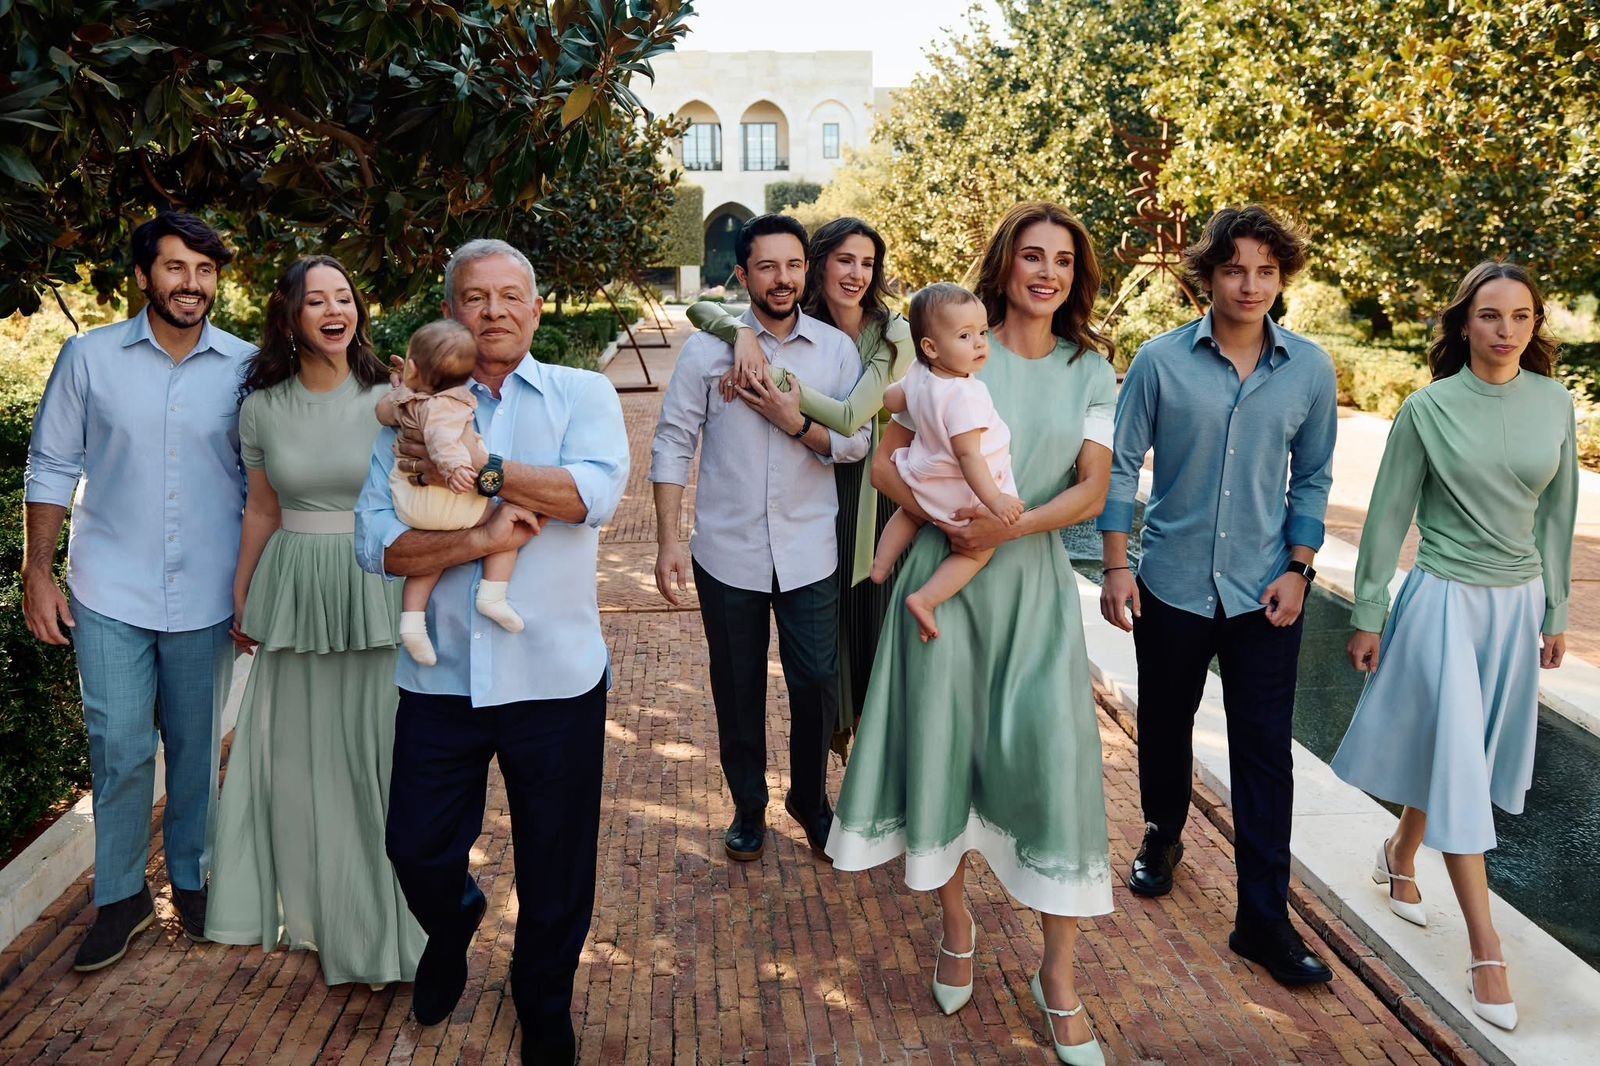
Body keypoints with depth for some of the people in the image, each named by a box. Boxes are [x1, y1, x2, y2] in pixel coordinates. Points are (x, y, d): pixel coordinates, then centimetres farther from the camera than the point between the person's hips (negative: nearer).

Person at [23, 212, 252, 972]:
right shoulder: (90, 357, -2)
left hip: (206, 596, 1)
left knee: (195, 747, 12)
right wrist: (37, 572, -1)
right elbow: (52, 467, 3)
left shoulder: (245, 367, -2)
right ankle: (120, 896, 21)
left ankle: (191, 878, 31)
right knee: (119, 749, 2)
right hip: (111, 593, 0)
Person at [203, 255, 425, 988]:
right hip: (294, 595, 3)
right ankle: (309, 908, 33)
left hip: (377, 594, -2)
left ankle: (378, 922, 22)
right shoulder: (262, 408, 2)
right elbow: (262, 509, 11)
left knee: (376, 756, 5)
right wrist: (241, 600, 15)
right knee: (296, 756, 13)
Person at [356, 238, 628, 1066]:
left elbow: (596, 491, -19)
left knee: (556, 868, 13)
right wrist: (479, 540, -20)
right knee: (417, 850, 11)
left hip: (555, 677, -1)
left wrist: (473, 469, -18)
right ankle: (452, 924, 48)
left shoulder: (583, 394, 1)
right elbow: (378, 544, -6)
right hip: (440, 677, 1)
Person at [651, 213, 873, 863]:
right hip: (727, 552, -1)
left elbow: (857, 443, 1)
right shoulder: (708, 347, -5)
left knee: (817, 682, 5)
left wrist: (797, 423, -17)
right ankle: (748, 808, 33)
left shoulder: (837, 350, 0)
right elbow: (673, 443, -4)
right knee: (737, 688, 12)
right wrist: (668, 541, -9)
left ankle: (810, 798, 32)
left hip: (809, 551, 1)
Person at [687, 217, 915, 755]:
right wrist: (744, 332, -28)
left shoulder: (894, 334, -12)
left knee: (873, 611, 8)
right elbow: (700, 308, -7)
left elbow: (851, 417, -24)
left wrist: (771, 375, -28)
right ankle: (833, 726, 32)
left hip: (873, 488, -2)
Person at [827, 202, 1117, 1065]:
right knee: (944, 744, 8)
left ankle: (1059, 973, 15)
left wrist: (1009, 527, -17)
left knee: (1054, 757, -2)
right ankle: (956, 924, 33)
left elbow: (1091, 490, -2)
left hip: (1034, 582, 1)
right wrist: (944, 517, -16)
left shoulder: (1090, 371, 5)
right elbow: (885, 462, -1)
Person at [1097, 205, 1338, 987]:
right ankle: (1163, 835, 45)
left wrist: (1299, 568, -2)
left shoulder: (1310, 370, -2)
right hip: (1171, 584, 0)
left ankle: (1263, 919, 13)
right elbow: (1121, 466, -3)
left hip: (1264, 594, 1)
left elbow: (1312, 477, 6)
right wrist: (1116, 567, -6)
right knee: (1164, 725, 17)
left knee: (1265, 753, 2)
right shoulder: (1161, 361, -7)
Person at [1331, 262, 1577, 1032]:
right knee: (1459, 761, -3)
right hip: (1446, 598, -4)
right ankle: (1485, 949, 5)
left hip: (1518, 601, 4)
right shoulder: (1429, 408, -9)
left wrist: (1555, 612, 11)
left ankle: (1400, 854, 40)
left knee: (1463, 753, 13)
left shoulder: (1554, 405, 1)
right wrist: (1368, 615, -3)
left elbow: (1557, 515, 9)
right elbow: (1388, 515, -4)